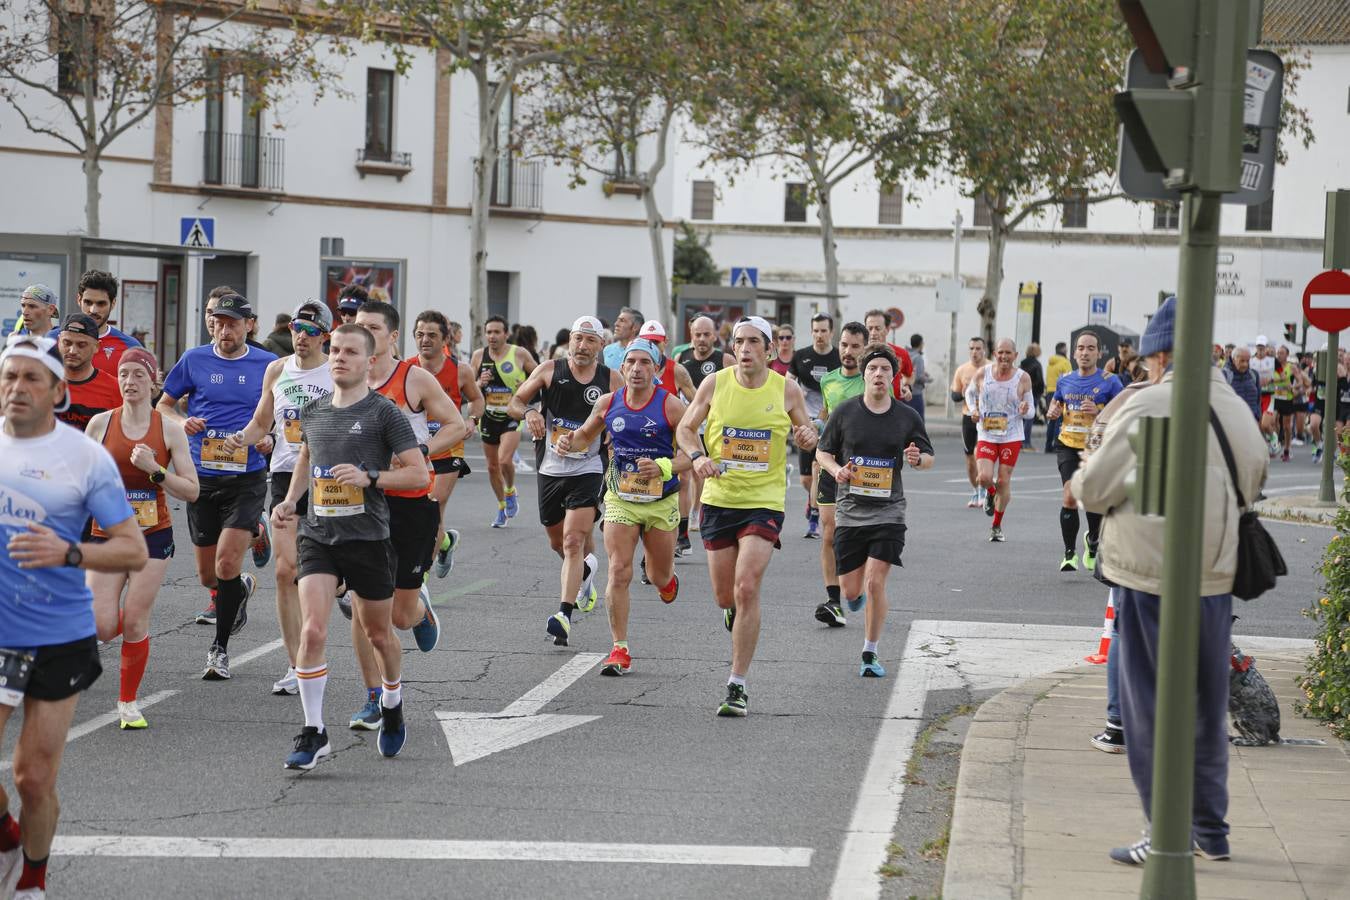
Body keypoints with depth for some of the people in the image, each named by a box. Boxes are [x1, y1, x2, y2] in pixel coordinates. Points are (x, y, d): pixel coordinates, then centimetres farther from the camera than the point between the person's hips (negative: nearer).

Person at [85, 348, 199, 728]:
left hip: (153, 535, -1)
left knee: (135, 625, -4)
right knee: (102, 629, -8)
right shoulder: (101, 423, -1)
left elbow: (191, 491, -5)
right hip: (107, 535, 1)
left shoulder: (170, 430, -3)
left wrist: (154, 469, -17)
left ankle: (128, 702, 14)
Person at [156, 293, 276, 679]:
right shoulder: (193, 360, 3)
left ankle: (220, 648, -1)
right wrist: (182, 422, -9)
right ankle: (242, 588, 45)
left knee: (226, 563, -16)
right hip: (203, 477, 2)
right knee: (208, 576, 9)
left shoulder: (268, 365, 1)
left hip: (247, 479, -2)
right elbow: (164, 405, 12)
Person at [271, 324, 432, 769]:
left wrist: (369, 477, -20)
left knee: (378, 634, 13)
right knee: (312, 631, -14)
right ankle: (313, 733, -7)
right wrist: (290, 500, 14)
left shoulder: (384, 412, -6)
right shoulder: (313, 411, 9)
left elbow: (419, 473, -7)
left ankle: (392, 707, 41)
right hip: (317, 535, 3)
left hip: (368, 537, -3)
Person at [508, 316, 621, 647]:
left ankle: (565, 614, -21)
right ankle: (587, 569, 51)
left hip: (588, 470, -3)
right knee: (558, 543, 18)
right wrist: (528, 412, -16)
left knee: (573, 540, -17)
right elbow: (515, 402, 7)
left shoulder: (611, 380, 1)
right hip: (551, 469, 3)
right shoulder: (550, 370, 2)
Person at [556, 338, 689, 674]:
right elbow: (586, 434, 17)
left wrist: (664, 467, -28)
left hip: (661, 501, -1)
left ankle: (667, 579, 53)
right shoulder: (608, 403, -1)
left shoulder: (671, 405, -11)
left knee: (660, 577, 12)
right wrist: (570, 441, -6)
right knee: (619, 573, -12)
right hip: (620, 499, 1)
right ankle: (620, 650, -6)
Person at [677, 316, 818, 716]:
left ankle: (737, 686, -10)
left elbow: (807, 434, 12)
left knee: (747, 588, -16)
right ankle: (735, 610, 50)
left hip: (764, 501, -2)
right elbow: (685, 429, 9)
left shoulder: (787, 390, -2)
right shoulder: (714, 384, -1)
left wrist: (807, 438, -13)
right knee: (725, 595, 9)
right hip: (719, 499, 2)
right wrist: (698, 456, -11)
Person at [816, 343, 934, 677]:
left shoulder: (907, 417, 1)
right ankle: (857, 594, 44)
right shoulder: (844, 412, 0)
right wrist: (836, 470, -12)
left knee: (875, 583, -12)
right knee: (851, 589, 3)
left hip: (888, 512, -1)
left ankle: (870, 653, 4)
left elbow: (929, 458, 11)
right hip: (851, 511, 1)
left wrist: (917, 458, -13)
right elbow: (822, 451, 9)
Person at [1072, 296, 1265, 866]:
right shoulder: (1237, 408, 7)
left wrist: (1082, 480, 9)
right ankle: (1211, 829, 24)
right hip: (1217, 579, 6)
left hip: (1154, 579, -6)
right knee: (1207, 710, 16)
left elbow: (1092, 489, -12)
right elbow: (1253, 482, 18)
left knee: (1153, 710, 3)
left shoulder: (1147, 407, -14)